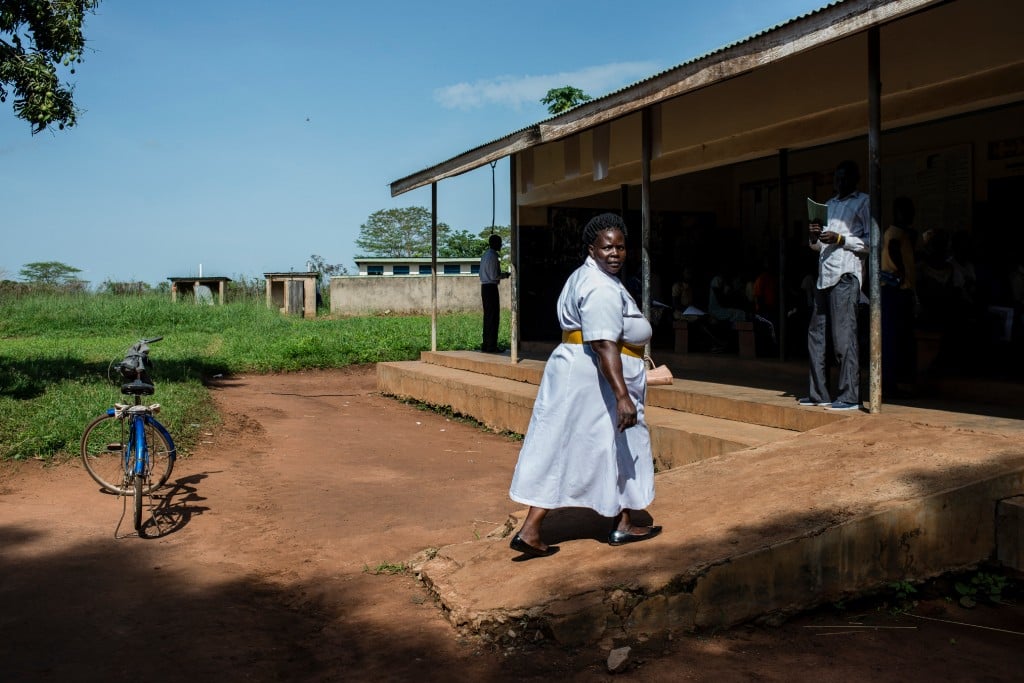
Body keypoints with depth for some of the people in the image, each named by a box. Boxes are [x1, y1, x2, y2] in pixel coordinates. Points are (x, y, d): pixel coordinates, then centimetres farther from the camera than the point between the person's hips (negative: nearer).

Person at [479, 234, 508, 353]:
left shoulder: (485, 255, 16)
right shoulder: (493, 256, -13)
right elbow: (494, 276, -18)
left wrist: (502, 274, 20)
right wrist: (505, 275, -2)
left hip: (484, 287, 10)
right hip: (491, 287, -10)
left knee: (487, 316, 12)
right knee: (493, 317, -6)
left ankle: (485, 345, 15)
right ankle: (491, 346, -5)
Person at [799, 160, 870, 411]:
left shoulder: (863, 202, 3)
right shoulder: (829, 204, 24)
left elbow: (871, 241, -6)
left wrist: (840, 239, -16)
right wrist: (814, 237, 4)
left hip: (845, 275, -8)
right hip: (824, 275, 8)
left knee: (844, 337, -10)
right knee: (815, 334, 6)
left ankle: (849, 397, -7)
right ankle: (818, 393, 13)